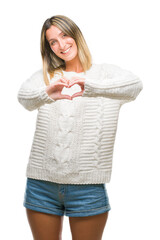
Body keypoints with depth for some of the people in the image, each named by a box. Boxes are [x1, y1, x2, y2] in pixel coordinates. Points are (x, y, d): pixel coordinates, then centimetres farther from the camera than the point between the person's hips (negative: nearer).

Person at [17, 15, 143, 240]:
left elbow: (135, 86, -16)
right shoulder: (45, 76, 12)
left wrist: (89, 85, -30)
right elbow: (24, 96, -8)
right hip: (41, 184, 2)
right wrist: (47, 93, -30)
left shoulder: (105, 73, 5)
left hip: (87, 186, -2)